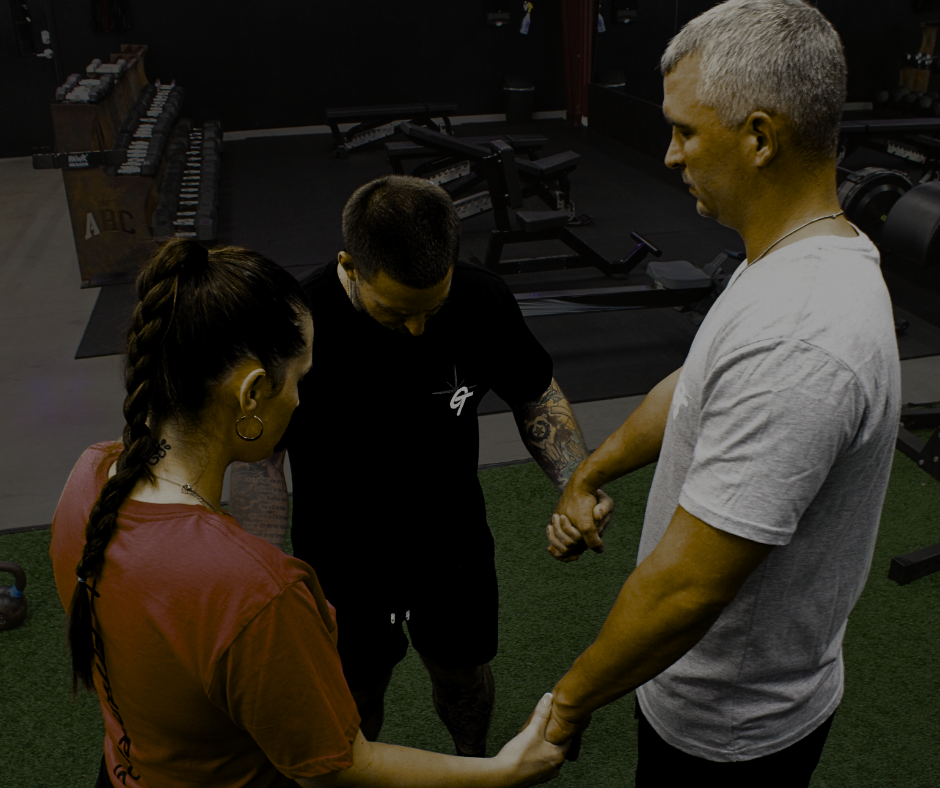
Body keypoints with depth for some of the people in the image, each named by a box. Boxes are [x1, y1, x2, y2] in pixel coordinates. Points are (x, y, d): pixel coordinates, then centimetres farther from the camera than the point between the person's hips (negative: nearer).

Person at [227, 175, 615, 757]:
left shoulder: (484, 299, -20)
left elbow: (537, 396, -4)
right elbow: (259, 462, -16)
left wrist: (576, 483, -21)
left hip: (455, 545, 2)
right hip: (342, 561, -2)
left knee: (462, 673, 24)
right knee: (358, 693, 21)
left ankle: (473, 758, 59)